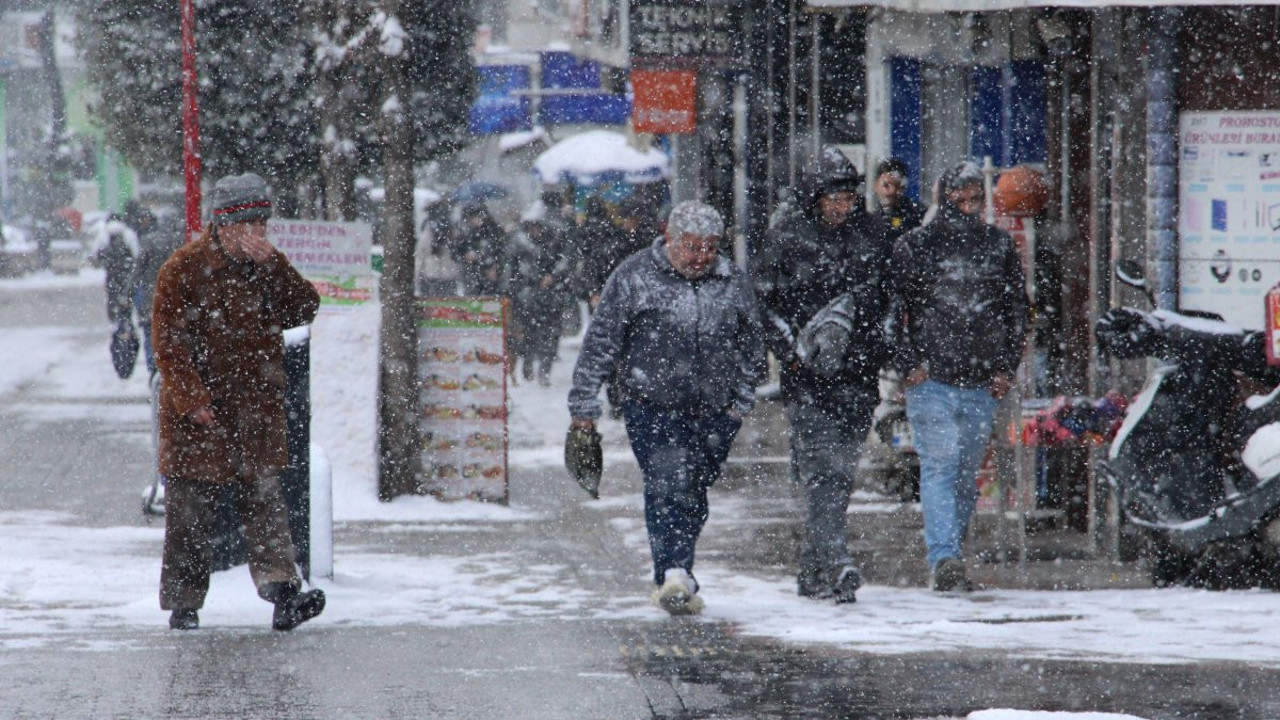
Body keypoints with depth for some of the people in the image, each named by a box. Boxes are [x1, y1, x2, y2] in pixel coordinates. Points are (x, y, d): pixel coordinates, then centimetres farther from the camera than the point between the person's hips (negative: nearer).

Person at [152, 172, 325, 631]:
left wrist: (271, 266, -15)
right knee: (190, 509, 2)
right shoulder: (185, 269, -7)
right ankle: (184, 602, 11)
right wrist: (192, 398, -16)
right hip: (198, 416, -3)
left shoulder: (268, 265, 8)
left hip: (257, 411, 4)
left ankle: (282, 592, -16)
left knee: (264, 499, -6)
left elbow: (304, 311, -4)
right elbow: (168, 340, -9)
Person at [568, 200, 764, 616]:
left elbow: (751, 348, 18)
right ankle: (674, 575, -29)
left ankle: (673, 581, 20)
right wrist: (584, 404, -4)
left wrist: (741, 401, 10)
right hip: (651, 405, -4)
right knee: (669, 483, -20)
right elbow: (600, 342, -2)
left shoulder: (731, 283, 7)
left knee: (694, 494, 8)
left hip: (713, 413, 4)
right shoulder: (634, 277, -4)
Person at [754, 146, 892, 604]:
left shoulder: (867, 233, 10)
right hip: (807, 374, -4)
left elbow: (882, 295, 21)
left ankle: (813, 570, 16)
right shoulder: (787, 235, -1)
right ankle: (836, 563, -24)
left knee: (840, 470, 6)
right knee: (821, 467, -14)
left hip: (857, 371, 4)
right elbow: (763, 301, 0)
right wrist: (791, 350, -10)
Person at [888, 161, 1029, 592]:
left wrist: (1006, 368, 7)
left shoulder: (1000, 247, 10)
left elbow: (1017, 311, 15)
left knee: (967, 475, 8)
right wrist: (908, 365, -8)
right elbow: (894, 310, 0)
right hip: (930, 378, -4)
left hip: (983, 381, 4)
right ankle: (945, 558, -22)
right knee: (939, 466, -13)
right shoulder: (913, 246, 1)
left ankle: (948, 560, 18)